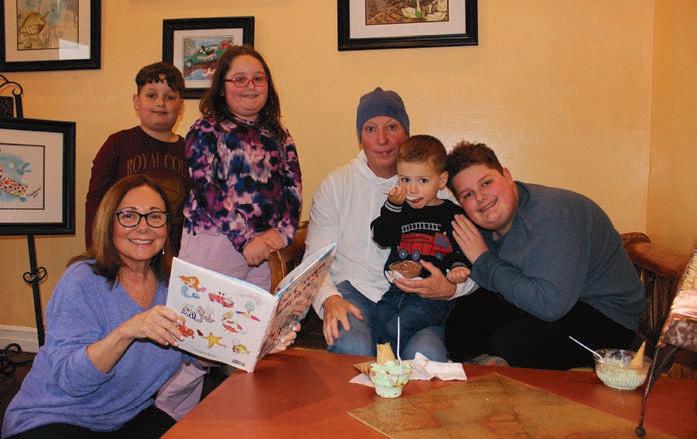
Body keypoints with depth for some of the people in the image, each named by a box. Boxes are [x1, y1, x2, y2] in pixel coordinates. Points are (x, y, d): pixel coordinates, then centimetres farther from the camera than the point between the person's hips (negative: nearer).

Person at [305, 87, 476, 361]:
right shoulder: (336, 184, 6)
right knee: (352, 347, -31)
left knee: (427, 354, -30)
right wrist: (329, 299, -17)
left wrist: (450, 288, -19)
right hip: (353, 290, 0)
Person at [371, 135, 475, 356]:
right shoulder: (398, 210, 15)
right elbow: (381, 238, 1)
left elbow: (460, 251, 6)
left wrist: (458, 268, -14)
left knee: (396, 329, -23)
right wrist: (392, 207, -8)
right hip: (394, 290, 5)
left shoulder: (453, 213, 5)